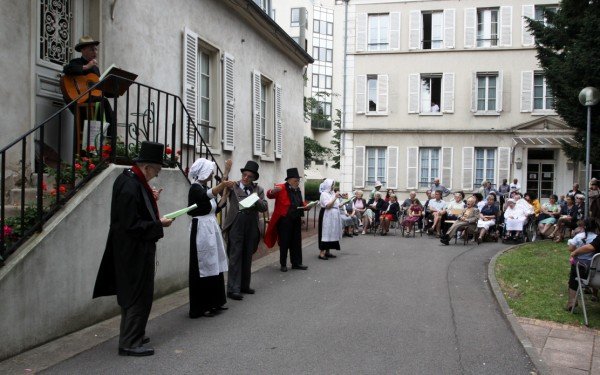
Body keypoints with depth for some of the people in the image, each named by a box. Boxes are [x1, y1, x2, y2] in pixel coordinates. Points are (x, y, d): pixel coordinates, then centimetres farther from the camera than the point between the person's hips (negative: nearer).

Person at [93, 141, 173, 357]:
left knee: (132, 294, 20)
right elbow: (132, 225, -26)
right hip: (134, 252, -11)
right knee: (139, 296, 0)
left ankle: (131, 336, 34)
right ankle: (130, 343, 10)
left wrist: (150, 199, 9)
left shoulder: (129, 179, 6)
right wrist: (159, 224, -20)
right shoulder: (130, 187, -25)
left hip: (133, 250, 11)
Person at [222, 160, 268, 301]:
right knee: (235, 258, -4)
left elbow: (265, 207, 3)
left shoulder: (258, 189, 10)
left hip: (251, 227, 4)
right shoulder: (233, 186, 2)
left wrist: (256, 200, -16)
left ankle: (244, 286, 23)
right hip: (236, 226, -4)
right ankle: (233, 289, -1)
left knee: (247, 258, 12)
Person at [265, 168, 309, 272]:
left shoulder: (297, 190, 13)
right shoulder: (281, 188, -9)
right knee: (284, 243, 2)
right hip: (284, 220, -7)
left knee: (296, 242, 11)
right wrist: (273, 191, -41)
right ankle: (283, 264, 12)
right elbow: (269, 195, -19)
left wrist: (305, 207, 3)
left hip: (296, 220, 7)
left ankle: (296, 263, 19)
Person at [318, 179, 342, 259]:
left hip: (334, 217, 8)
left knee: (332, 233, 9)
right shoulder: (324, 194, -9)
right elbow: (328, 205, -20)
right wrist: (335, 197, -18)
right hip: (327, 216, -8)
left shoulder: (332, 193, 15)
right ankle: (322, 253, -9)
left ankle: (328, 251, 16)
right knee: (326, 233, -10)